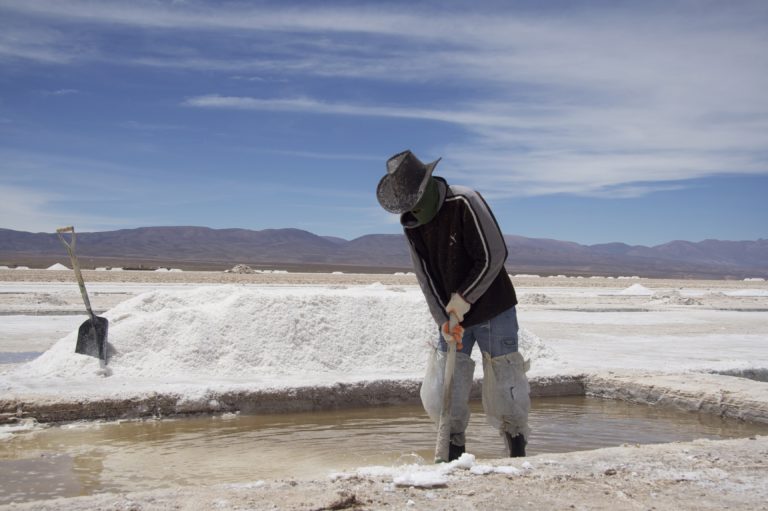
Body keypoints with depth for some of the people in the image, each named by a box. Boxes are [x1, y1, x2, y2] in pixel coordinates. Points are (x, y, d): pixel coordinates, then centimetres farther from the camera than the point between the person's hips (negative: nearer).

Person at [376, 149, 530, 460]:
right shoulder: (411, 223, 0)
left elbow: (493, 256, -19)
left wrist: (463, 298, -17)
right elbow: (426, 277, -1)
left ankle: (518, 455, 19)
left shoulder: (465, 203, -17)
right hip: (452, 318, 5)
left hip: (494, 311, -5)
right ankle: (453, 457, 14)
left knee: (504, 390, 1)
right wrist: (443, 320, -11)